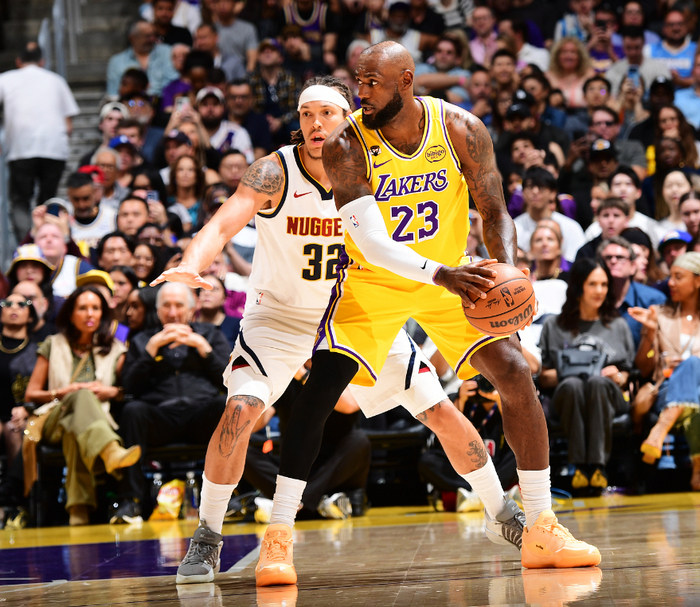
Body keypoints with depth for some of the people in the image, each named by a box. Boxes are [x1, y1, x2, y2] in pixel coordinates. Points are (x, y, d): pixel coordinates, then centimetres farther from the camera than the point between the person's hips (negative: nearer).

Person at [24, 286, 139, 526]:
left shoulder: (114, 349, 22)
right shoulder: (53, 346, 20)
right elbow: (31, 393, 15)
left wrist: (111, 392, -4)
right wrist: (62, 392, -1)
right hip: (54, 420, -1)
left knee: (74, 429, -40)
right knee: (83, 395, -38)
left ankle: (79, 507, -57)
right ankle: (112, 452, -70)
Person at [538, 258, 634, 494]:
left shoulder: (618, 326, 22)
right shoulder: (554, 326, 17)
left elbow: (629, 374, 18)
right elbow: (543, 378, 12)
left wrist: (619, 377, -4)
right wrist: (564, 373, -7)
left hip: (608, 395, 0)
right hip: (566, 396, 0)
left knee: (597, 382, -37)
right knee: (573, 384, -38)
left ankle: (598, 464, -43)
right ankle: (580, 465, -41)